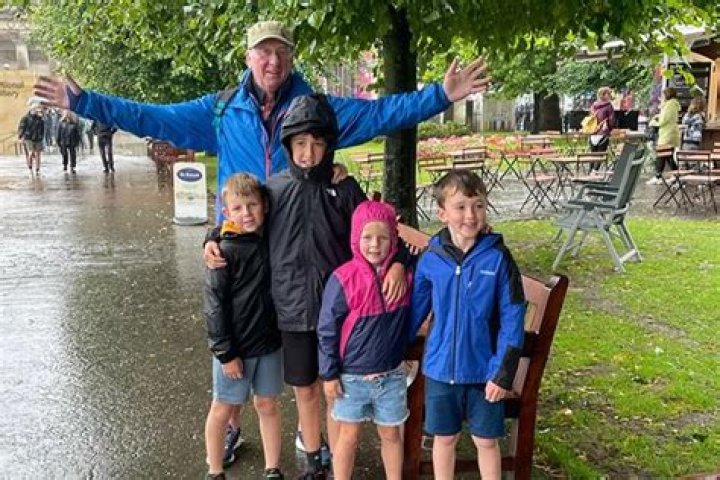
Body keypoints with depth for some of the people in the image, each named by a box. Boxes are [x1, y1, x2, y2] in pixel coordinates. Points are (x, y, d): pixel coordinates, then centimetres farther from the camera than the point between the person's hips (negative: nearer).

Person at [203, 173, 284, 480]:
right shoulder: (226, 251, -16)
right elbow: (214, 305, -14)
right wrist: (225, 352, -14)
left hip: (269, 342, 4)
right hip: (235, 347, -4)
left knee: (268, 405, 14)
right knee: (223, 408, 11)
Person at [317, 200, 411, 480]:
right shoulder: (343, 279, -15)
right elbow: (327, 330, -9)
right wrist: (329, 374, -7)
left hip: (392, 376, 3)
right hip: (352, 376, -2)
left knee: (391, 435, 17)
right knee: (349, 437, 13)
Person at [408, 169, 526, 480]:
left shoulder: (497, 257, -13)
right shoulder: (431, 259, -7)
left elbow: (512, 317, -10)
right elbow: (415, 310, 3)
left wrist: (503, 372, -12)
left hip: (484, 370, -1)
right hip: (440, 369, 2)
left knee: (486, 441, 15)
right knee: (444, 438, 17)